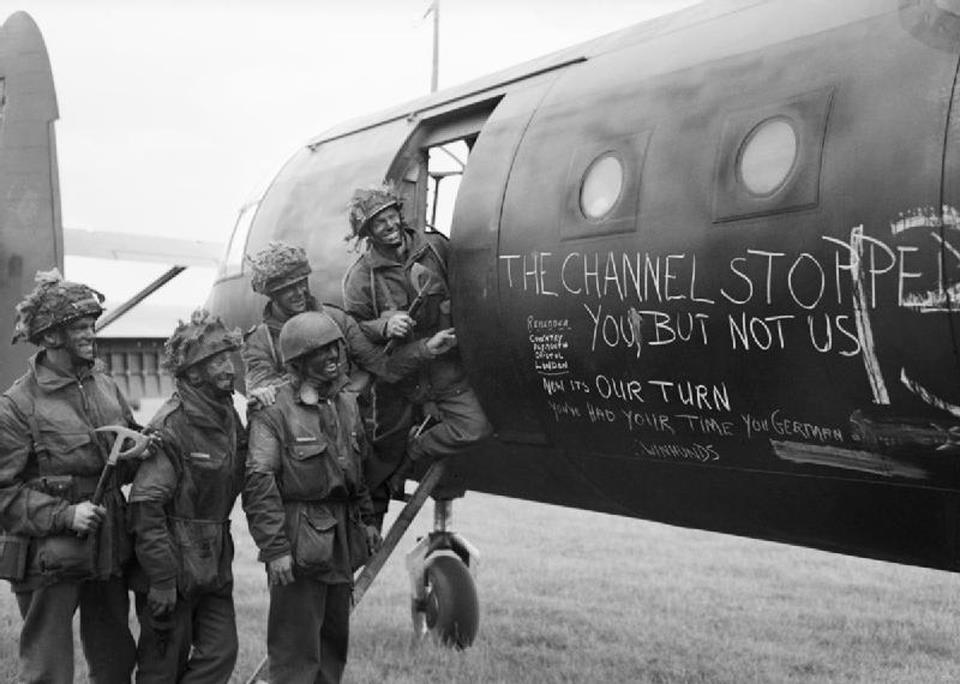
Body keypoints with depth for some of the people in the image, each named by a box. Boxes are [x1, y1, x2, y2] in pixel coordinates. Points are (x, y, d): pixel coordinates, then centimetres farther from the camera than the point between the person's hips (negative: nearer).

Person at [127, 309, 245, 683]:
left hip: (215, 567, 8)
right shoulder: (171, 427, -18)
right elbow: (146, 506, -23)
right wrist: (161, 580, -23)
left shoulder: (229, 417, 8)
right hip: (174, 568, -7)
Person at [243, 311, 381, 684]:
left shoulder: (346, 403, 10)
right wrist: (274, 548, -21)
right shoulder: (274, 411, -14)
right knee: (296, 644, -2)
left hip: (342, 538, 8)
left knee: (335, 636, 17)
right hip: (299, 540, -7)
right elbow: (258, 484, -18)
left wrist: (367, 518, 18)